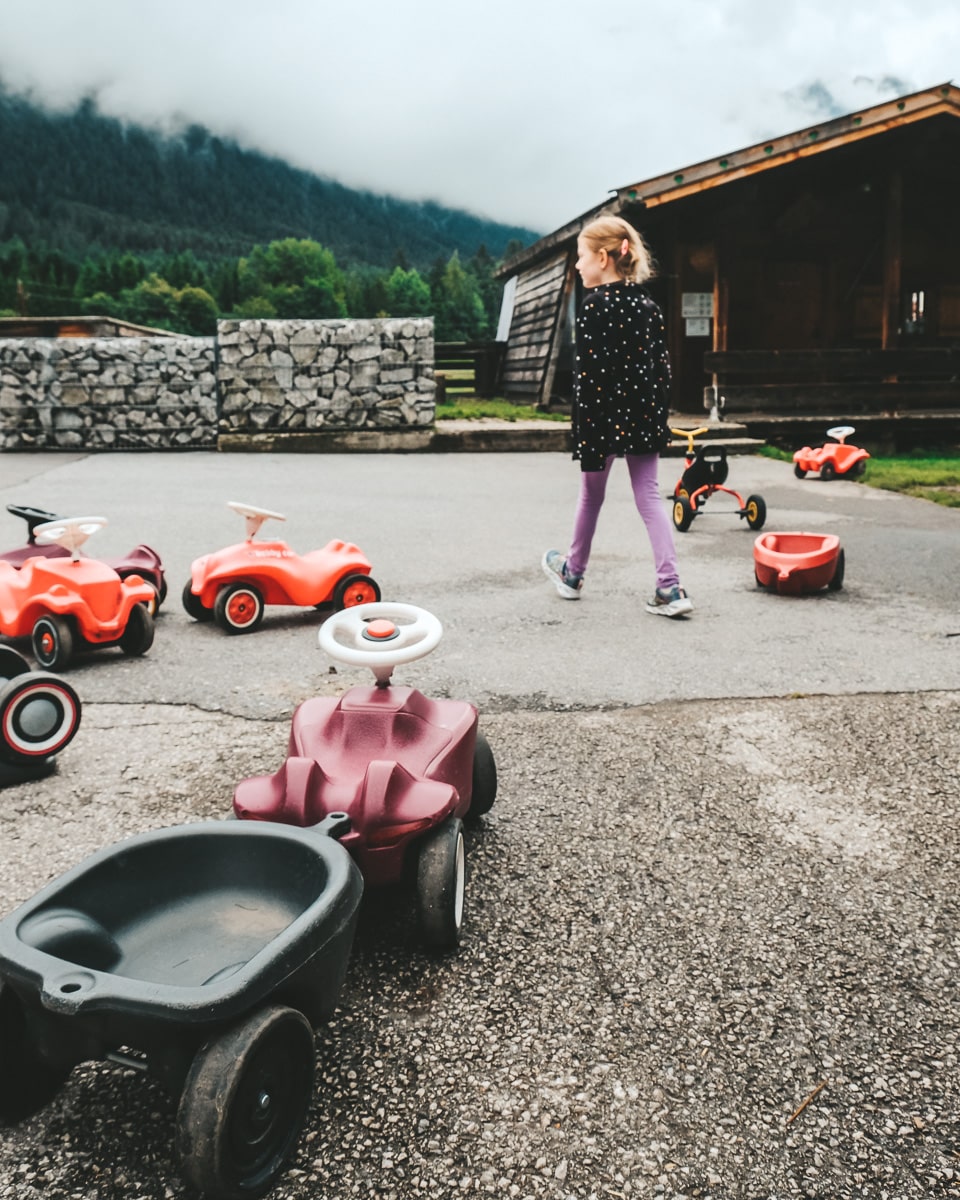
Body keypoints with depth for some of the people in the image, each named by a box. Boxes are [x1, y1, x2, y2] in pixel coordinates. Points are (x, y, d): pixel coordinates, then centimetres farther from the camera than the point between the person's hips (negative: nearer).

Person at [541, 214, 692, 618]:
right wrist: (658, 415, 16)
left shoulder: (595, 305, -12)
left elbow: (589, 372, -17)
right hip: (643, 415, 5)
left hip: (604, 417, -5)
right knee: (648, 497, 6)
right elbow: (662, 366, 9)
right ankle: (670, 588, -3)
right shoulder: (648, 305, 8)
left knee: (591, 495, 12)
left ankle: (573, 573, 32)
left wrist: (584, 431, -16)